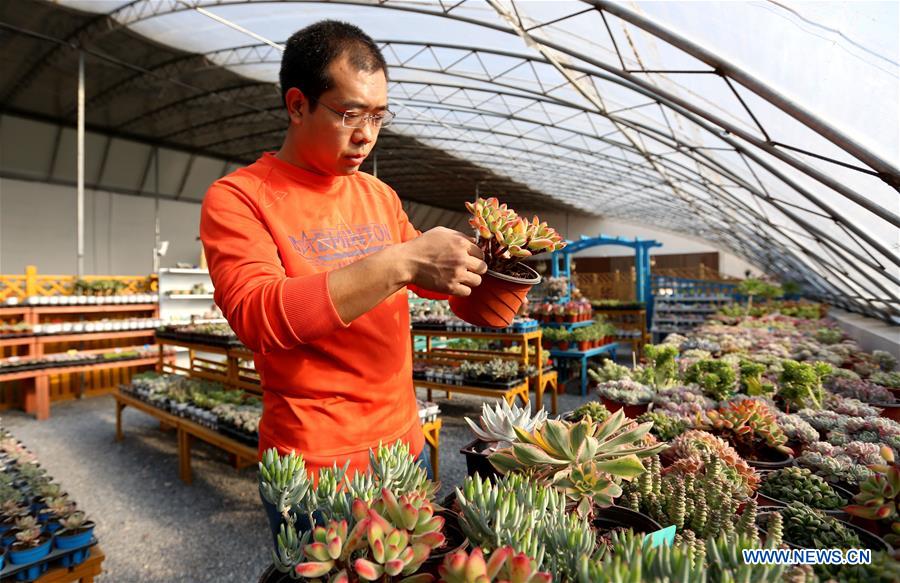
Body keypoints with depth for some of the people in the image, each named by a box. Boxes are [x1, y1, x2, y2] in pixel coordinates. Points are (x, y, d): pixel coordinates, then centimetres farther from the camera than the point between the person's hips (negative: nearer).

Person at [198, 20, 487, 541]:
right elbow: (257, 316, -25)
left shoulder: (379, 195, 6)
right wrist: (400, 263, -32)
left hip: (405, 443, 6)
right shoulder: (237, 198, -10)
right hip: (314, 465, -5)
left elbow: (425, 279, 17)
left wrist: (472, 260, -5)